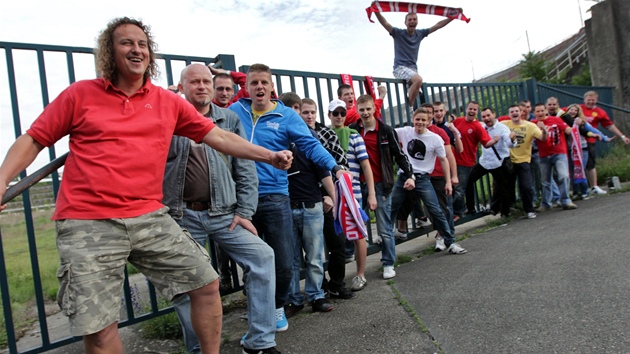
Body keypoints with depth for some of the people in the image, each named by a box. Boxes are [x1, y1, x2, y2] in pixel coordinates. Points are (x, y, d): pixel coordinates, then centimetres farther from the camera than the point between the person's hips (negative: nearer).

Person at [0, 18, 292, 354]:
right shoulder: (80, 94, 4)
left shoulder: (169, 102, 8)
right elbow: (33, 139, 8)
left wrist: (269, 156, 1)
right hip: (88, 225, -2)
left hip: (150, 218, 3)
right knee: (98, 327, -4)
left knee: (206, 283, 2)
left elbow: (219, 136, 7)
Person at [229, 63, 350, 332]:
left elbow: (310, 144, -11)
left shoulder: (286, 116, -1)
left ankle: (277, 307, 33)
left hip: (275, 199, -1)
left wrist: (335, 167, -27)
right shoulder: (235, 111, 7)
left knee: (284, 264, 4)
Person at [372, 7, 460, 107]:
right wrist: (376, 11, -33)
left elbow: (437, 25, 16)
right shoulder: (398, 33, -2)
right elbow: (385, 23, -16)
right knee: (418, 79, -32)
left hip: (413, 68, 6)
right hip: (400, 67, -6)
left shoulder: (420, 34, 12)